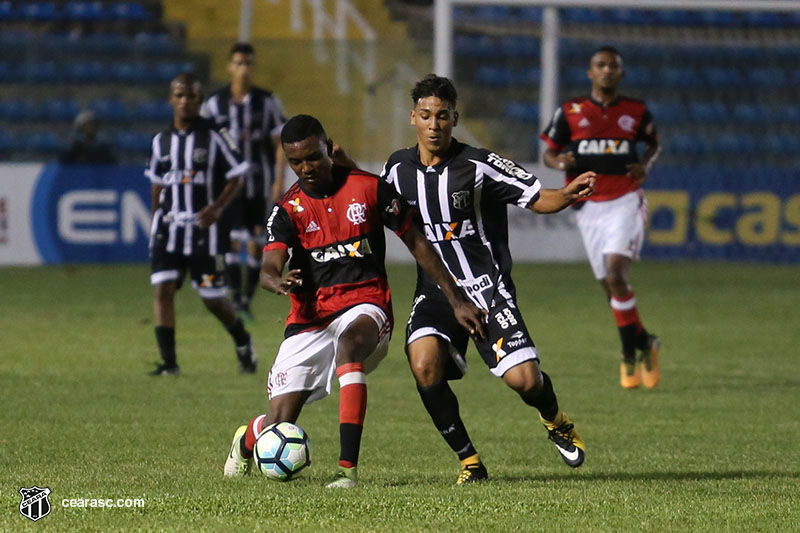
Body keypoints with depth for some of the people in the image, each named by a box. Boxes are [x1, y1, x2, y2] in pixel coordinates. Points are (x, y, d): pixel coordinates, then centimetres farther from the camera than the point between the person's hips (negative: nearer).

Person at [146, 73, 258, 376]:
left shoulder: (213, 137, -5)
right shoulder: (161, 141, 7)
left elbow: (236, 177, -2)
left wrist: (217, 208, -15)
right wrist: (156, 220, 15)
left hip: (203, 227, -3)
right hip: (169, 225, 3)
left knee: (213, 298, 3)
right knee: (162, 288, -11)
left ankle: (243, 343, 31)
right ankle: (168, 361, -7)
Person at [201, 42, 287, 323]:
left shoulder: (267, 102, 2)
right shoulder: (214, 104, 2)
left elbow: (280, 144, 4)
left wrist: (279, 181, -5)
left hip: (260, 185, 1)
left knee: (256, 244, 2)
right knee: (232, 240, -13)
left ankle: (247, 300, 13)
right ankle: (235, 299, -15)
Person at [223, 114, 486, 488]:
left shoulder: (369, 188, 0)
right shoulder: (287, 209, 0)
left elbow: (416, 243, 9)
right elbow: (268, 269, -16)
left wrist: (456, 300, 8)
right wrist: (278, 282, -41)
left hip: (365, 306, -1)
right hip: (310, 316, 1)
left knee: (349, 344, -40)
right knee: (279, 426, -4)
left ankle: (348, 467, -42)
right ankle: (245, 440, 38)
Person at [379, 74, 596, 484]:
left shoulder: (478, 166, -10)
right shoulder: (398, 168, 3)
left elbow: (537, 198, -6)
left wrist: (568, 195, -28)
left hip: (487, 289, -3)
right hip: (435, 291, 3)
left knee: (525, 380, -13)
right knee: (424, 366, -24)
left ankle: (556, 421, 27)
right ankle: (468, 460, -4)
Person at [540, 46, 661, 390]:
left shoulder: (636, 112, 5)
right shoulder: (570, 112, 5)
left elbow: (654, 143, 21)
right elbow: (549, 152, 10)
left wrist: (646, 164, 0)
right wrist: (559, 162, -13)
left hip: (625, 202, -2)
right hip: (589, 207, 2)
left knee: (616, 275, -20)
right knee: (610, 284, 3)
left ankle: (632, 353, -9)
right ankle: (643, 345, 20)